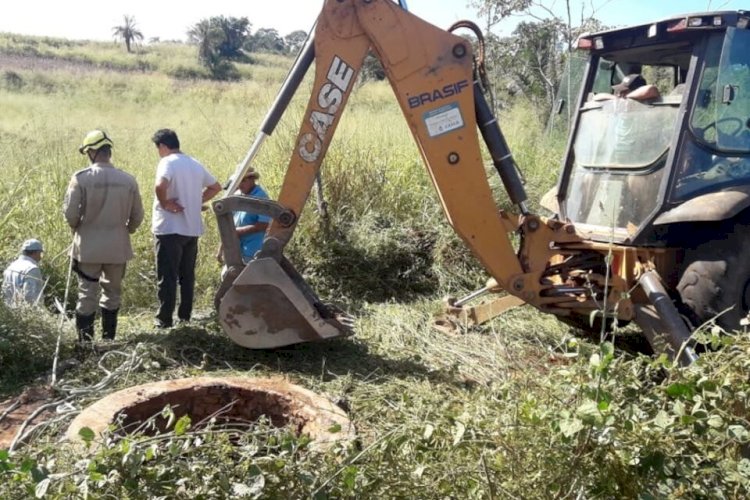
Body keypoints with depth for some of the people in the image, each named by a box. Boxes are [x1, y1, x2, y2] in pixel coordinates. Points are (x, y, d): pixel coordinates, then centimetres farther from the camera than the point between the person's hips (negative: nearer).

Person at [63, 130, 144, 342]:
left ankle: (85, 342, 10)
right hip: (118, 248, 2)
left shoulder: (81, 178, -12)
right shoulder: (128, 180, -4)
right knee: (112, 293, 16)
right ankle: (109, 339, 24)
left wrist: (78, 229, 11)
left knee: (87, 295, 7)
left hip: (88, 247, -2)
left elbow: (70, 213, -10)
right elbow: (137, 217, 2)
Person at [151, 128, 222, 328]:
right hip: (192, 229, 7)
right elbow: (216, 187, 21)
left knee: (167, 276, -1)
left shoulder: (167, 163, -11)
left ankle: (165, 319, 3)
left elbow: (160, 186, -31)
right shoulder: (195, 164, 12)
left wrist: (164, 203, -15)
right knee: (187, 275, 14)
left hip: (170, 229, -7)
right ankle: (185, 315, 20)